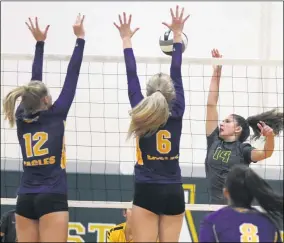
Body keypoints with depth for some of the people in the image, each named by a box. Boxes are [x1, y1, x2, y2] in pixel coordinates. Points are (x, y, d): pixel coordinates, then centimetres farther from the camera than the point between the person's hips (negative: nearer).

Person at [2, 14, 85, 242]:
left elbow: (35, 82, 19)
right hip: (52, 199, -5)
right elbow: (72, 76, 3)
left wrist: (40, 42, 26)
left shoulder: (22, 118, 8)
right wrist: (80, 38, 10)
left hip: (25, 200, 6)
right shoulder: (55, 115, -3)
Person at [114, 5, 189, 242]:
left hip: (147, 193, -2)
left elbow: (132, 77, 4)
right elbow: (176, 74, 7)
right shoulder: (176, 114, 1)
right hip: (174, 193, 2)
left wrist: (126, 39, 12)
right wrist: (177, 35, 14)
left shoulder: (142, 113, -3)